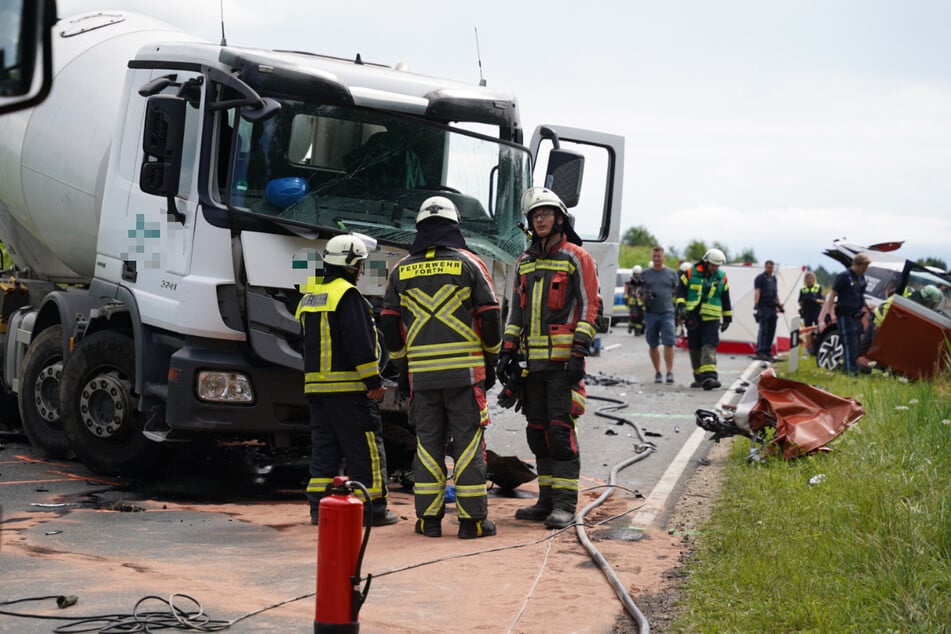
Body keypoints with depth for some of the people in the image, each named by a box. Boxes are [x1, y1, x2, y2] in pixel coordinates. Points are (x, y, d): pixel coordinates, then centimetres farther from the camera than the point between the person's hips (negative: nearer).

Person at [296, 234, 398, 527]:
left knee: (324, 447, 12)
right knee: (364, 449, -2)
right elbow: (359, 343, -18)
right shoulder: (347, 296, -12)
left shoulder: (310, 297, 16)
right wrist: (374, 381, -14)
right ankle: (373, 509, 0)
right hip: (348, 386, -8)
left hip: (315, 384, 8)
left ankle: (319, 507, 11)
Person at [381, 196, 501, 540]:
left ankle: (428, 518, 10)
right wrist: (490, 362, 10)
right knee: (468, 442, 1)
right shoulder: (468, 263, 1)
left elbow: (389, 323, 9)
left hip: (421, 372, 2)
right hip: (465, 370, -2)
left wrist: (403, 364, 20)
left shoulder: (401, 270, 8)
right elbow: (490, 316, -1)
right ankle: (472, 519, 2)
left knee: (428, 443, 9)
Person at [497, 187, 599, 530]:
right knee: (537, 430, 8)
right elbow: (516, 310, 20)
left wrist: (579, 354, -14)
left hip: (563, 359, -6)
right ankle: (547, 499, 16)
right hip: (533, 360, 6)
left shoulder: (576, 258, -1)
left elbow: (589, 306, -6)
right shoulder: (525, 262, 17)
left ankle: (565, 504, -7)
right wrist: (508, 350, 11)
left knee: (560, 430, -10)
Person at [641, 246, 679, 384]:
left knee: (669, 343, -12)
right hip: (650, 313, 2)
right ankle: (657, 372, 14)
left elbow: (677, 292, 11)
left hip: (667, 312, -2)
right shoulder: (645, 274, 11)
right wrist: (645, 297, -10)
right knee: (653, 345, 5)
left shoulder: (671, 273, 9)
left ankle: (670, 372, -9)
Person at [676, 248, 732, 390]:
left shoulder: (722, 278, 7)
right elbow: (680, 290, 2)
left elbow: (726, 299, 15)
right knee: (695, 349, 5)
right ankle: (699, 378, 18)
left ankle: (708, 377, -27)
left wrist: (727, 318, 16)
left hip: (712, 319, 0)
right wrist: (681, 305, -15)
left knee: (709, 347, -15)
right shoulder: (691, 273, 0)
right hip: (693, 318, 0)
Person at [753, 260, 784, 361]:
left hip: (772, 307, 7)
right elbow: (757, 292, -12)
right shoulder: (760, 278, -3)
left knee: (771, 330, 5)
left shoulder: (773, 278, 19)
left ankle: (767, 351, 10)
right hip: (763, 307, -7)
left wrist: (779, 304, 22)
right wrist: (756, 304, -22)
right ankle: (760, 352, -13)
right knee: (763, 329, -12)